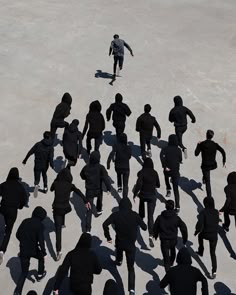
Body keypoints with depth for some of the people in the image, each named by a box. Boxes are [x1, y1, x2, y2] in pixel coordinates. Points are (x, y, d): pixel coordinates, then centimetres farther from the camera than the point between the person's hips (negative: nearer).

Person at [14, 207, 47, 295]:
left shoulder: (25, 221, 1)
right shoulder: (39, 225, -14)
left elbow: (17, 235, 8)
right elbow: (41, 241, -16)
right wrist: (44, 253, -6)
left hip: (23, 250, 4)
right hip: (34, 250, -4)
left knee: (24, 272, 12)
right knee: (41, 257, 32)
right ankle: (40, 274, 46)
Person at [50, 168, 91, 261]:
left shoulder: (56, 183, -6)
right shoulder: (70, 185, -7)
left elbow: (51, 189, 15)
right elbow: (79, 192, -20)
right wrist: (86, 201, -26)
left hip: (57, 208, -1)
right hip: (66, 208, 1)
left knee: (58, 230, -4)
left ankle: (59, 250, -14)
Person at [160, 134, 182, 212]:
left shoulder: (165, 149, -6)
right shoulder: (178, 150, -5)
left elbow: (161, 156, -24)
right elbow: (180, 160, 2)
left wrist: (164, 166, -22)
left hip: (167, 170, 0)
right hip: (176, 171, 0)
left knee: (166, 176, 39)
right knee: (176, 189, 3)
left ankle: (168, 189, 27)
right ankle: (177, 206, -3)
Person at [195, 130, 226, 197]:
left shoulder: (202, 144, -10)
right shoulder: (215, 145, -5)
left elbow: (196, 154, -3)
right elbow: (223, 152, -14)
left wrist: (198, 145, 8)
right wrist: (224, 161, -7)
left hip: (205, 165, -3)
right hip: (213, 165, 3)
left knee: (208, 182, 0)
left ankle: (209, 197, -4)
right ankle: (204, 179, 56)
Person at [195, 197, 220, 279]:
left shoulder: (203, 212, -16)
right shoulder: (216, 212, -2)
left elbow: (200, 224, -22)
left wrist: (196, 231, -6)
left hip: (205, 234, -2)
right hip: (214, 235, 2)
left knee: (200, 235, 36)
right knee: (213, 253, 10)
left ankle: (200, 251, 51)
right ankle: (214, 271, -1)